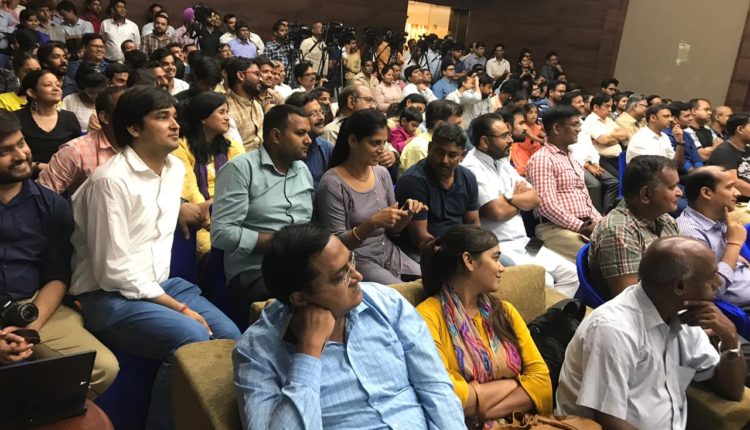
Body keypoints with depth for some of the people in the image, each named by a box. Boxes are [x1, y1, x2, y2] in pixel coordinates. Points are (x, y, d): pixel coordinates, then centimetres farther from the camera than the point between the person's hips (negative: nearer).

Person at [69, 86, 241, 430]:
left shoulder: (176, 167, 5)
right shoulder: (112, 180, -19)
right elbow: (113, 271, -20)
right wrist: (178, 308, -18)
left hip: (159, 282, 7)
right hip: (111, 296, -7)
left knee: (229, 336, -9)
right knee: (193, 340, -26)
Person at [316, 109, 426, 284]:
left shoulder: (382, 173, 3)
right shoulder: (332, 183, -15)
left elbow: (394, 229, 12)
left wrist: (407, 214, -9)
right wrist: (373, 223, -27)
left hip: (389, 253, 6)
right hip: (355, 261, -6)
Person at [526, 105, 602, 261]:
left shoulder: (571, 157, 22)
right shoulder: (542, 159, -9)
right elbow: (547, 205, -18)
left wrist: (599, 221, 7)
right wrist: (582, 227, -17)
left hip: (587, 224, 9)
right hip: (557, 228, -9)